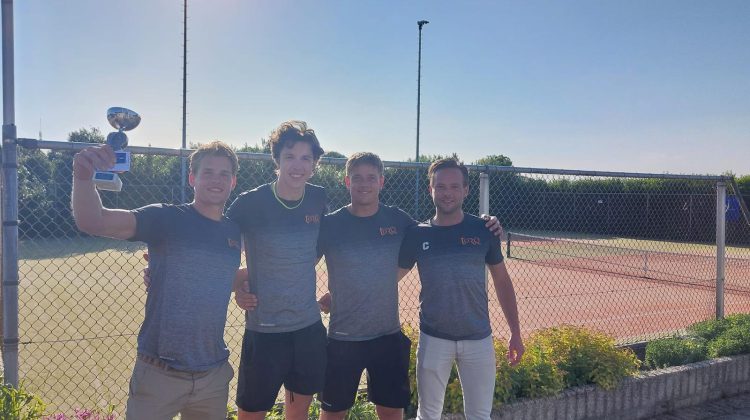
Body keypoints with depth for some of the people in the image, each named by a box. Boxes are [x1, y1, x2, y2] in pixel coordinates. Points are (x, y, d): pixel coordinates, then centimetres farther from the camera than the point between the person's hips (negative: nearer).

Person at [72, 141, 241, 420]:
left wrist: (243, 290, 5)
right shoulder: (166, 218, -9)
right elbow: (92, 222, -23)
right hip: (158, 373, -4)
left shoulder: (234, 232, 4)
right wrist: (83, 175, -39)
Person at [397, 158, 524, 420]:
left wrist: (515, 333, 5)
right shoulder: (417, 234, -2)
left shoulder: (483, 230, -2)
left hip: (478, 339, 0)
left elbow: (502, 281, 6)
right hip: (433, 339, 0)